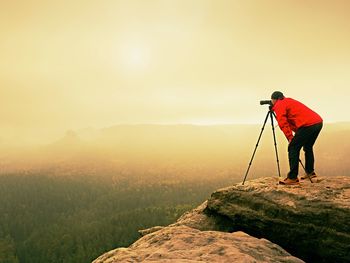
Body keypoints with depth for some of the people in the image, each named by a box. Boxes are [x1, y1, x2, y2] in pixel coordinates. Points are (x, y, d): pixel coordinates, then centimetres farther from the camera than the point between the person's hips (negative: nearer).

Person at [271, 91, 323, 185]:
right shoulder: (289, 101, 30)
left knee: (293, 148, -3)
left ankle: (292, 178, -4)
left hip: (308, 125, -9)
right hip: (319, 122, 9)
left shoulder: (279, 105, 3)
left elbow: (283, 123, -9)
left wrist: (290, 138, -9)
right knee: (308, 147, 26)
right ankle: (310, 172, 34)